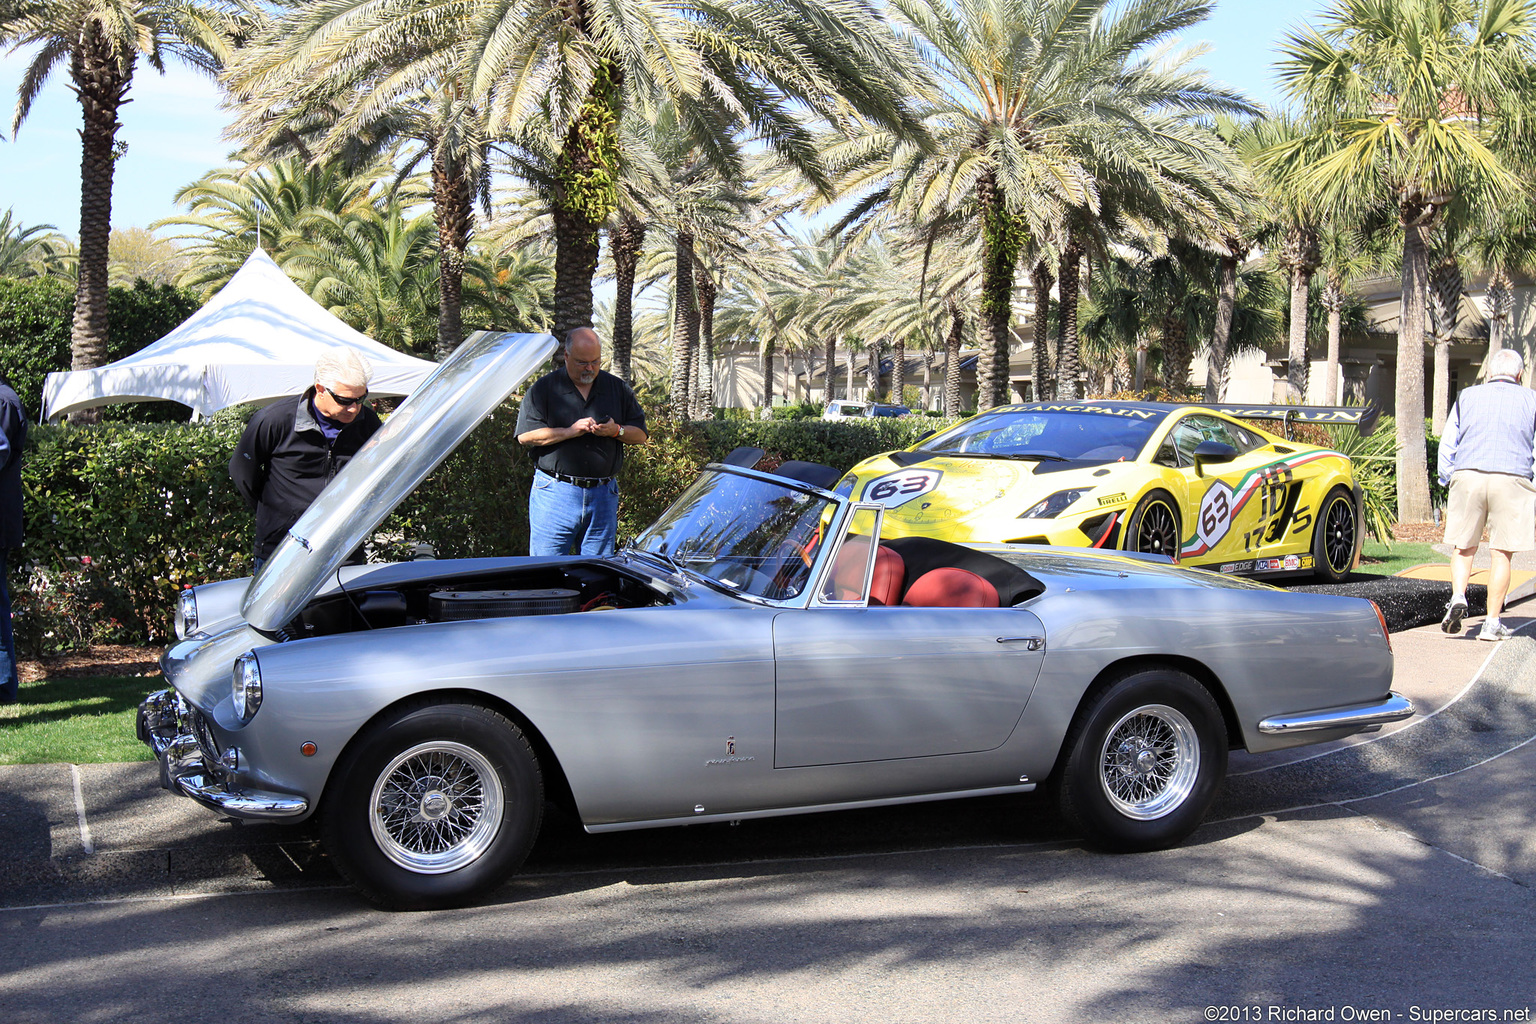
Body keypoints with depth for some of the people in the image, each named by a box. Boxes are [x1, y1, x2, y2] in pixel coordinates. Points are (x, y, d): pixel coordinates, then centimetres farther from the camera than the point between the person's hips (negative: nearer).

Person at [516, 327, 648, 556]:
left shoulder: (617, 388, 12)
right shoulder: (544, 388, 2)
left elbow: (641, 435, 13)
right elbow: (525, 436, -6)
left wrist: (616, 431, -8)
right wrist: (571, 431, -13)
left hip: (603, 494, 3)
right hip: (556, 492, -3)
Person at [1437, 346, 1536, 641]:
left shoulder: (1467, 397, 12)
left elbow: (1447, 444, 10)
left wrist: (1447, 479, 17)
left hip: (1467, 476, 1)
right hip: (1511, 478, -1)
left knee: (1464, 547, 13)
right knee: (1501, 554, 4)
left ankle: (1458, 597, -10)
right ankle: (1492, 622, 4)